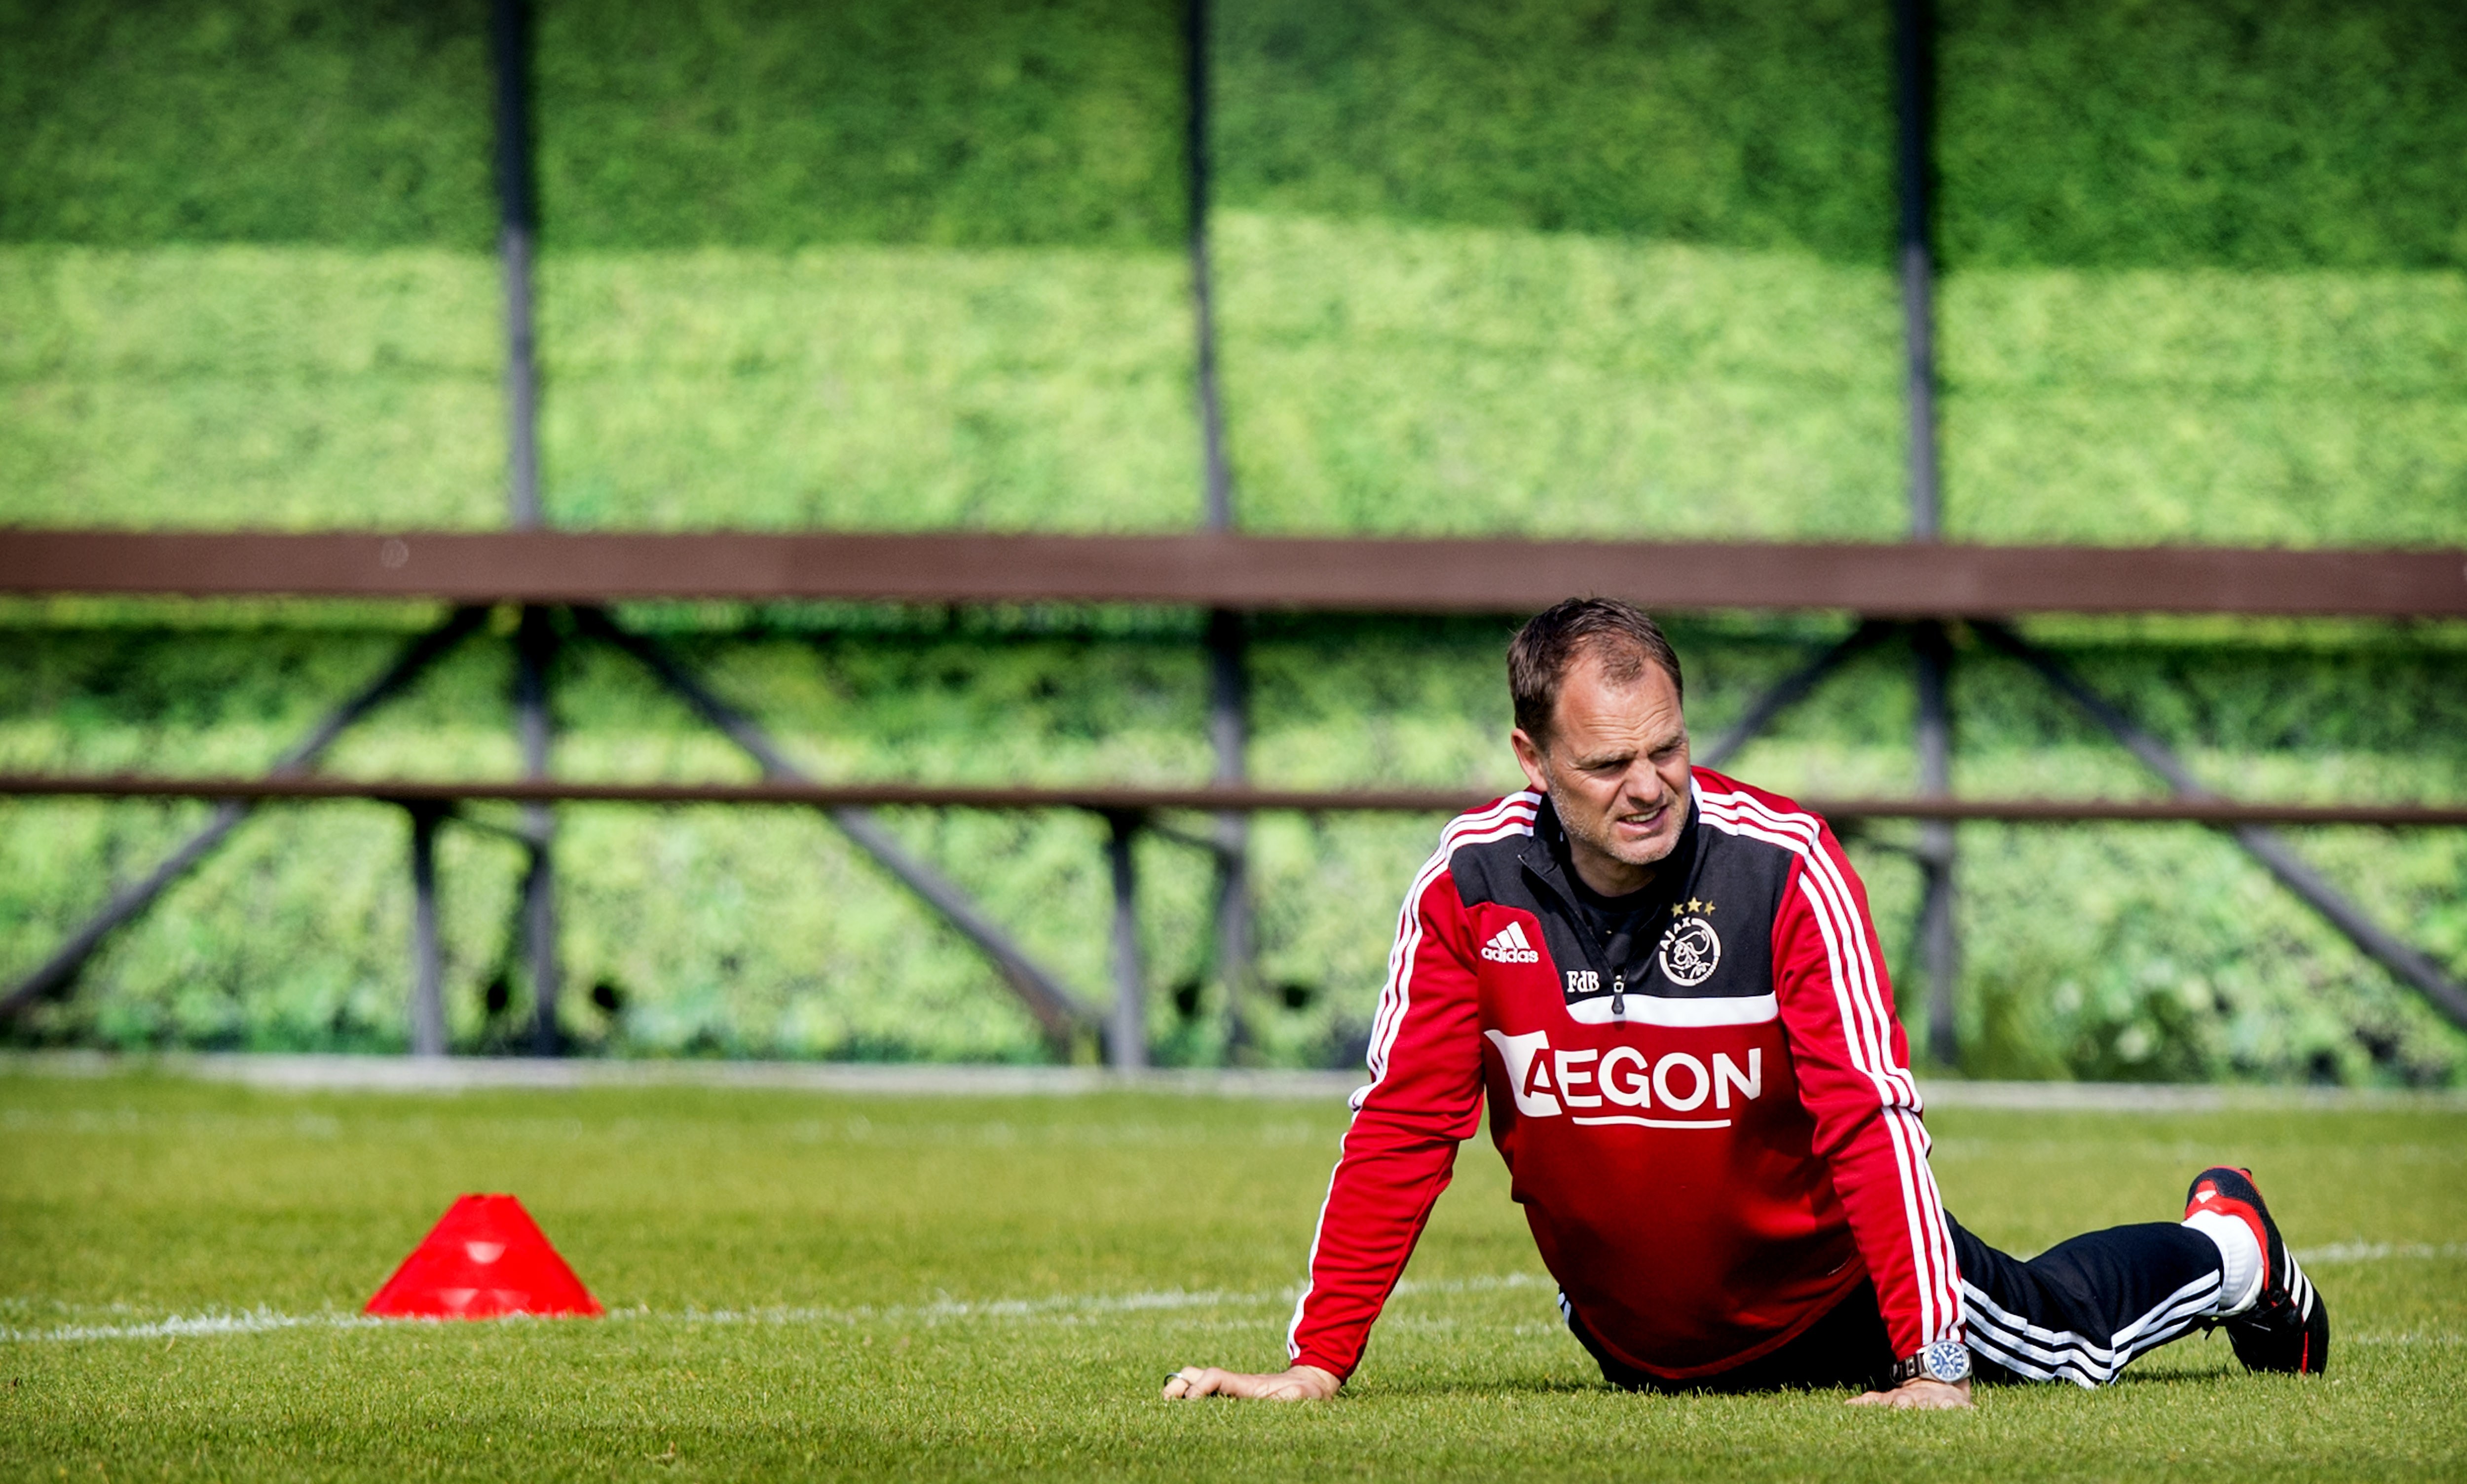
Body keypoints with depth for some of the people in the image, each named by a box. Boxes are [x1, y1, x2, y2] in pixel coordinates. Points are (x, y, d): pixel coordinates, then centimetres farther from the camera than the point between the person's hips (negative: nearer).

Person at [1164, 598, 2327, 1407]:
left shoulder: (1783, 865, -29)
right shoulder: (1470, 886, -22)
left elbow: (1871, 1113, -32)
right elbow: (1401, 1128, -18)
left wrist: (1932, 1367, -39)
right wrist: (1316, 1363, -26)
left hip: (1826, 1293, -2)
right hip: (1638, 1344, 2)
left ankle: (2230, 1249, 47)